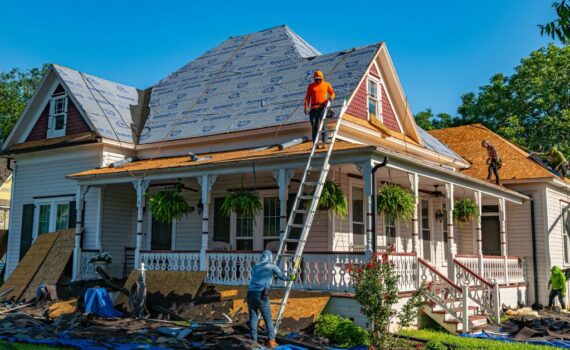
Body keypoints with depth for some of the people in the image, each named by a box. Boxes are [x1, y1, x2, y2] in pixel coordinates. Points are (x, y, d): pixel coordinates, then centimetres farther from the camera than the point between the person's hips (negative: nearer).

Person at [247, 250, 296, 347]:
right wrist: (290, 278, 41)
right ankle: (271, 340, -3)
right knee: (268, 318, 5)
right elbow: (282, 277, 20)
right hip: (261, 295, -4)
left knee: (253, 318, 10)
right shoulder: (272, 266, 10)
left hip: (250, 293, 4)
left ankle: (253, 341, 7)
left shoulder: (256, 266, 23)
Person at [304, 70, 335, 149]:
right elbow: (307, 97, 9)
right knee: (314, 126, 2)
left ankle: (323, 143, -11)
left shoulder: (326, 85, 10)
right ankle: (314, 144, 7)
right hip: (314, 107, 2)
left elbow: (332, 93, 14)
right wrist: (306, 107, -2)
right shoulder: (311, 86, 12)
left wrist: (331, 97, -10)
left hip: (323, 106, -2)